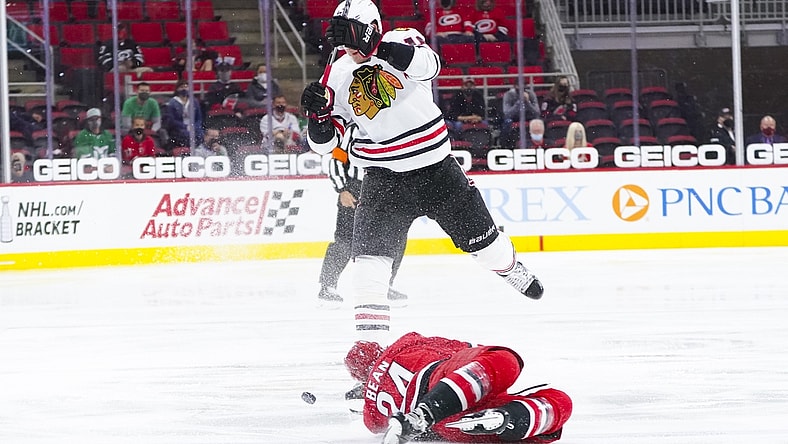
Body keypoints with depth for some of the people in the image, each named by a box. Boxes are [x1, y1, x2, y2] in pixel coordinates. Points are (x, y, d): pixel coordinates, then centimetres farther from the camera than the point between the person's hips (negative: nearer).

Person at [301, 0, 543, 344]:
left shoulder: (403, 43, -10)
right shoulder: (337, 77, -3)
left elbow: (427, 65, -37)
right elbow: (324, 141, 1)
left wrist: (373, 45, -48)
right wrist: (318, 112, -22)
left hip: (435, 165, -1)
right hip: (384, 176, 1)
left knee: (478, 234, 15)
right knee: (371, 251, -16)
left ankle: (514, 272, 46)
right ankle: (370, 340, -16)